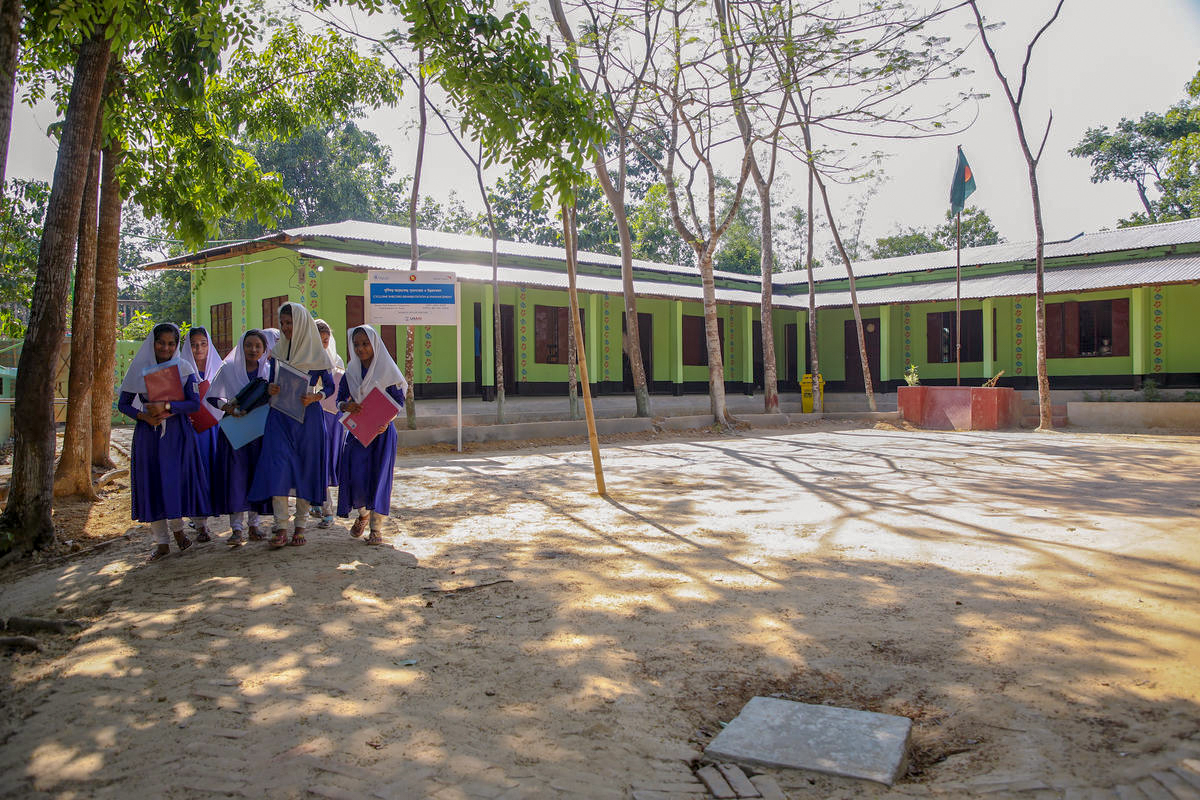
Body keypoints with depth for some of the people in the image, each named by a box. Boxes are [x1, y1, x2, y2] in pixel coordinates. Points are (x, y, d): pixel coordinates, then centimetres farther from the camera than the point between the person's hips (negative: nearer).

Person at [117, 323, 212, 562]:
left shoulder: (184, 368, 1)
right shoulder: (140, 369, 4)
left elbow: (195, 403, -7)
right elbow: (123, 403, 7)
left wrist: (166, 406, -20)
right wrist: (145, 416, -11)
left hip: (178, 434, -1)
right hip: (148, 435, 1)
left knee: (177, 481, -3)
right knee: (152, 485, 2)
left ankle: (177, 528, 24)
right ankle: (162, 542, 12)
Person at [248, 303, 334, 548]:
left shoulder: (317, 354, -1)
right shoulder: (277, 351, 10)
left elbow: (330, 386, 2)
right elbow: (272, 381, 17)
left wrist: (315, 396, -17)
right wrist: (270, 390, -5)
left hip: (308, 417, -2)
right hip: (280, 417, 2)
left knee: (306, 468, 2)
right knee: (277, 468, -8)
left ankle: (300, 526, 13)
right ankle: (281, 528, -4)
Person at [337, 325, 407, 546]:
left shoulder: (387, 371, -3)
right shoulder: (351, 372, 7)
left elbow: (399, 402, -3)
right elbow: (340, 399, 9)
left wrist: (386, 421, -21)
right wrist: (346, 406, -15)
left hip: (382, 431, -3)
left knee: (379, 476, -6)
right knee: (355, 475, -2)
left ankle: (377, 527, 2)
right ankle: (362, 513, 27)